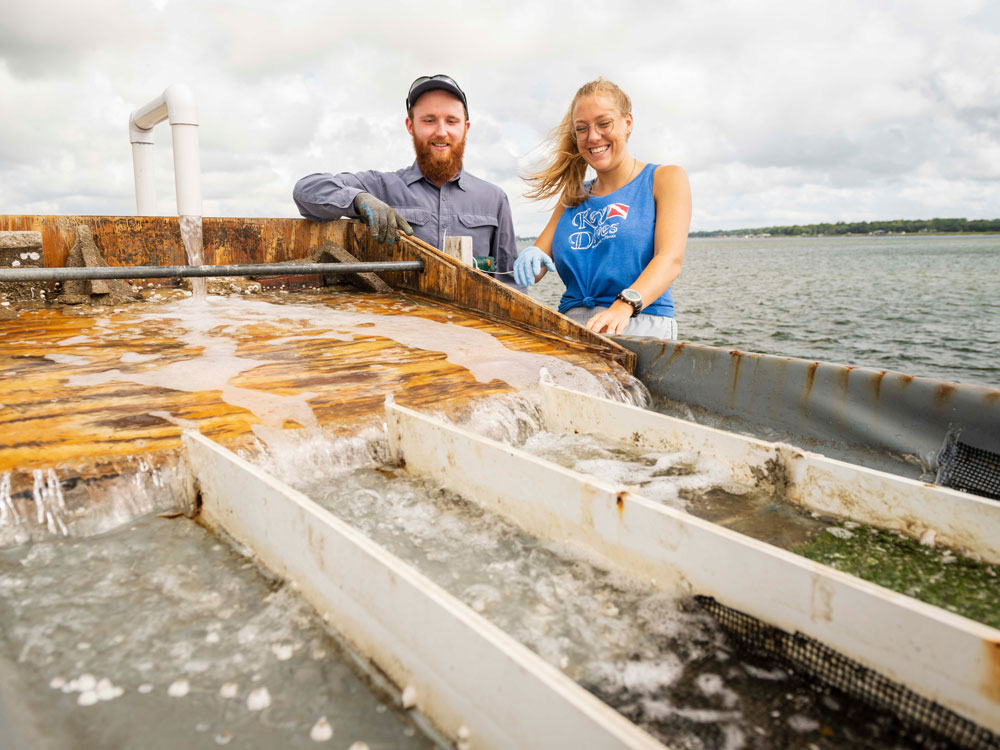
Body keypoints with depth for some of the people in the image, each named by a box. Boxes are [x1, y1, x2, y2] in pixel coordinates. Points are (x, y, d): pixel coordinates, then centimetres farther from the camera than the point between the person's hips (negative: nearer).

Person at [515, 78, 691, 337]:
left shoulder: (665, 179, 7)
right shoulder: (573, 197, 22)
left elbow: (670, 259, -9)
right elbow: (537, 262, 16)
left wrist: (624, 306, -29)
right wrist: (529, 260, -11)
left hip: (640, 327, -4)